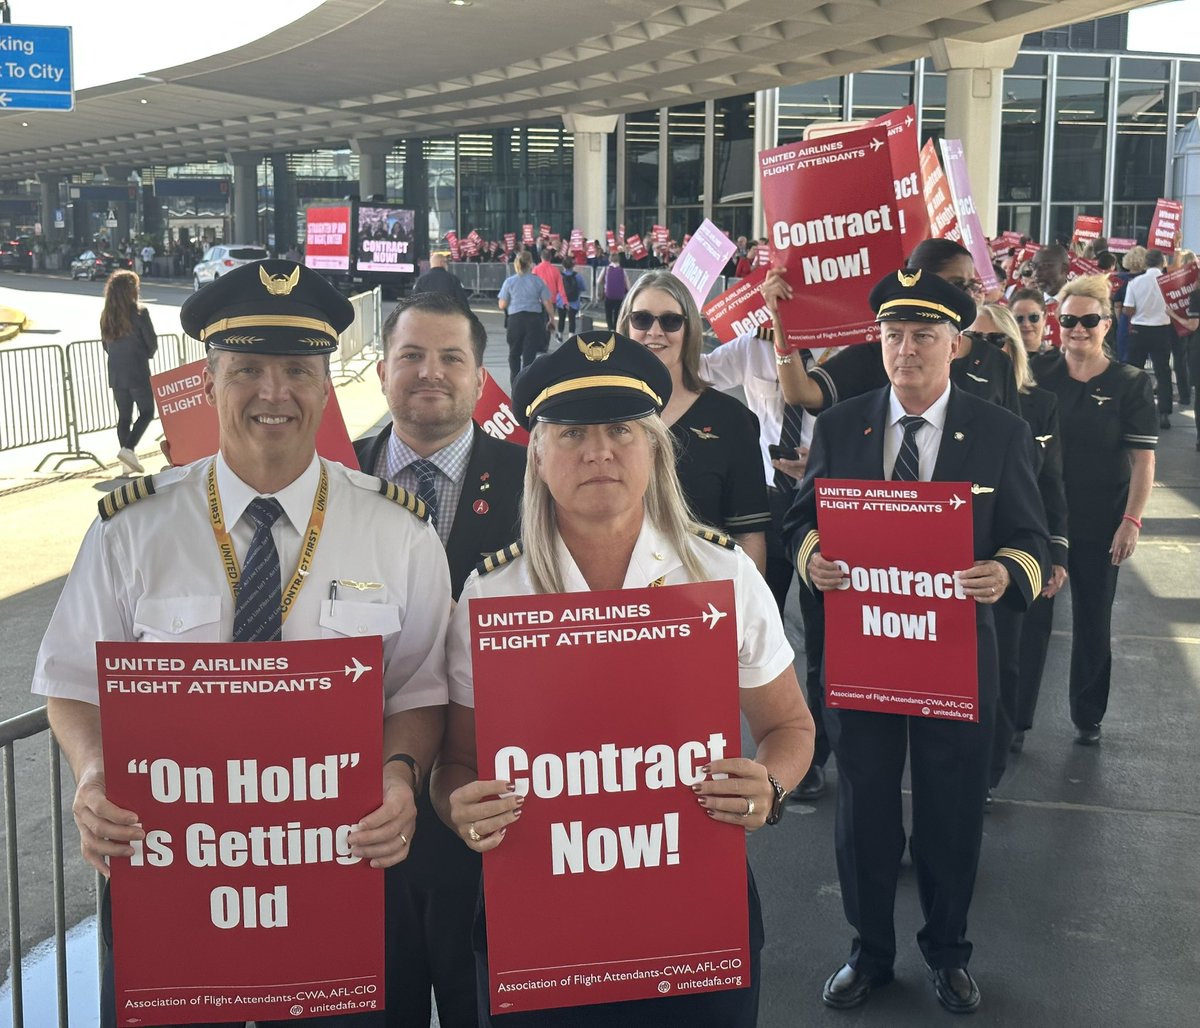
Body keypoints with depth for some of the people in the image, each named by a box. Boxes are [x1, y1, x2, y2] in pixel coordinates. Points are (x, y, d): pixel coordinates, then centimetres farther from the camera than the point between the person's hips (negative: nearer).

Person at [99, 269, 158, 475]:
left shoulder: (106, 316, 3)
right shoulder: (139, 313, -13)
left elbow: (105, 344, 11)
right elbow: (152, 343, -8)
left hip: (116, 373, 5)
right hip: (138, 373, -5)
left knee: (124, 416, 12)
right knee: (146, 412, 7)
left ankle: (128, 462, 12)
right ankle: (128, 448, -11)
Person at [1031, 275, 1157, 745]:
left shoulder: (1130, 385, -4)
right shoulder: (1039, 374, 0)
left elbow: (1143, 459, -5)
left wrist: (1131, 520, -14)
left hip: (1100, 526, -1)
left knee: (1093, 622, 11)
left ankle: (1088, 716, 27)